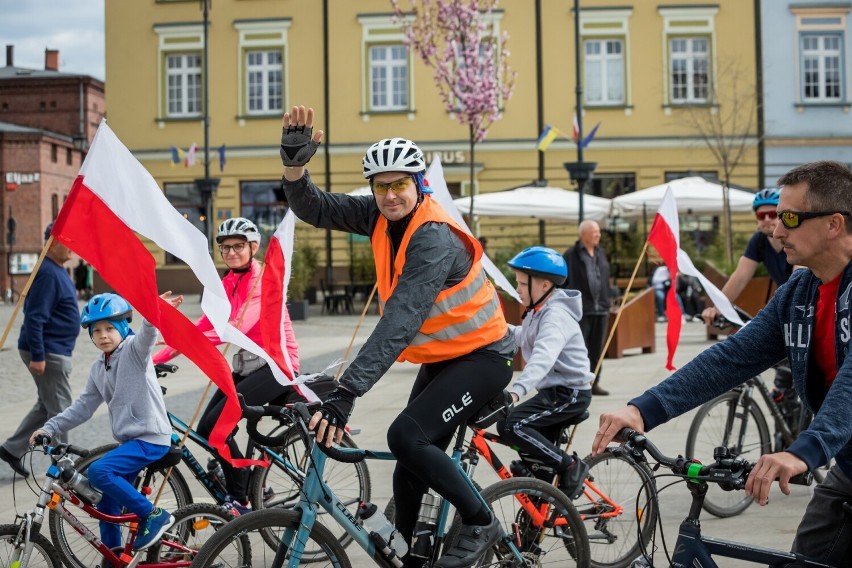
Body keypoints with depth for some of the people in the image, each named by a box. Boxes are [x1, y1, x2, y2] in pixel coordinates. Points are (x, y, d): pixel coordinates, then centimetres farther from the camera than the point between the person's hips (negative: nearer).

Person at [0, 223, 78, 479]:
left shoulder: (57, 271, 13)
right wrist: (37, 356, -25)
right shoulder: (48, 273, -19)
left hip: (57, 351, 10)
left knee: (47, 405, 17)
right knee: (59, 409, -2)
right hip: (49, 353, -10)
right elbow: (35, 318, -23)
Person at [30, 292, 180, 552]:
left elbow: (147, 334, -30)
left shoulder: (134, 349, -8)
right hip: (128, 439, 8)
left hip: (151, 438, -8)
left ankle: (153, 515, -14)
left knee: (98, 471, -25)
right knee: (107, 505, 9)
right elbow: (83, 406, 17)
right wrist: (50, 428, 8)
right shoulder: (98, 369, 13)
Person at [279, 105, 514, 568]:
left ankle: (480, 523, -5)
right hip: (440, 357, 8)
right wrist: (294, 164, -28)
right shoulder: (381, 216, -5)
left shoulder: (433, 237, -28)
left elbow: (400, 322, -37)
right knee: (413, 462, 8)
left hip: (482, 356, -8)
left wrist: (345, 392, -44)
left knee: (407, 436, -22)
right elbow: (315, 209, -6)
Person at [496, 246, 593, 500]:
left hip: (570, 393, -11)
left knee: (510, 425, -22)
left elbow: (543, 356, -36)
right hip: (555, 390, 11)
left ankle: (571, 467, -16)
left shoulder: (556, 316, -20)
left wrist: (517, 390, -50)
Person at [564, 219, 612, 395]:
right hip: (580, 309, -7)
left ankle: (594, 383, 16)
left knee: (597, 349, 10)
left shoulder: (601, 253, 15)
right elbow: (566, 282, -9)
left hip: (601, 308, 7)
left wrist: (607, 302, 15)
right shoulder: (571, 255, -6)